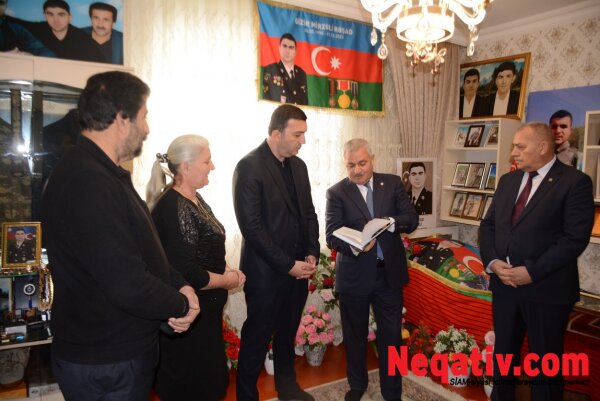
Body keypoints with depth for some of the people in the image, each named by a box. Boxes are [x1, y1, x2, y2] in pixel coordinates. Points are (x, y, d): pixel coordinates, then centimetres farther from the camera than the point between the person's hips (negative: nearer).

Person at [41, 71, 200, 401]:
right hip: (105, 367, -9)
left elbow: (142, 249, 12)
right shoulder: (88, 184, -29)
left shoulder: (106, 174, 7)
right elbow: (128, 285, -33)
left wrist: (180, 286, -4)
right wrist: (181, 304, -14)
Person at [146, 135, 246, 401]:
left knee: (207, 377, 25)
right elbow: (186, 273, -27)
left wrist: (226, 270, -1)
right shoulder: (173, 208, -25)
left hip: (204, 307, 9)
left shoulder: (193, 198, 5)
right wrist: (227, 280, -14)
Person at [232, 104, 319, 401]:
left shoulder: (299, 165, 8)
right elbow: (252, 226, -19)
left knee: (288, 333, 21)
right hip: (266, 272, -6)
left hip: (298, 269, 7)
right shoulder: (249, 166, -15)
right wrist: (288, 265, -17)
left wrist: (312, 254, -1)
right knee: (257, 337, 9)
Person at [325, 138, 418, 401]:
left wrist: (389, 222, -23)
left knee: (391, 335, 12)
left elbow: (412, 219, -3)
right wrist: (355, 246, -33)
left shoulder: (392, 183, 2)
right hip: (354, 275, -1)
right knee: (355, 334, 16)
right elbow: (331, 236, -13)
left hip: (389, 272, 2)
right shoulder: (336, 193, -6)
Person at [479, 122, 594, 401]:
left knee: (545, 359, 12)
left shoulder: (575, 182, -9)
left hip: (546, 288, -5)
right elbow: (488, 225, 9)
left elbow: (576, 237, -16)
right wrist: (492, 262, -8)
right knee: (503, 352, 19)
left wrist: (532, 272, -20)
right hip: (504, 284, 6)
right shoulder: (508, 181, 10)